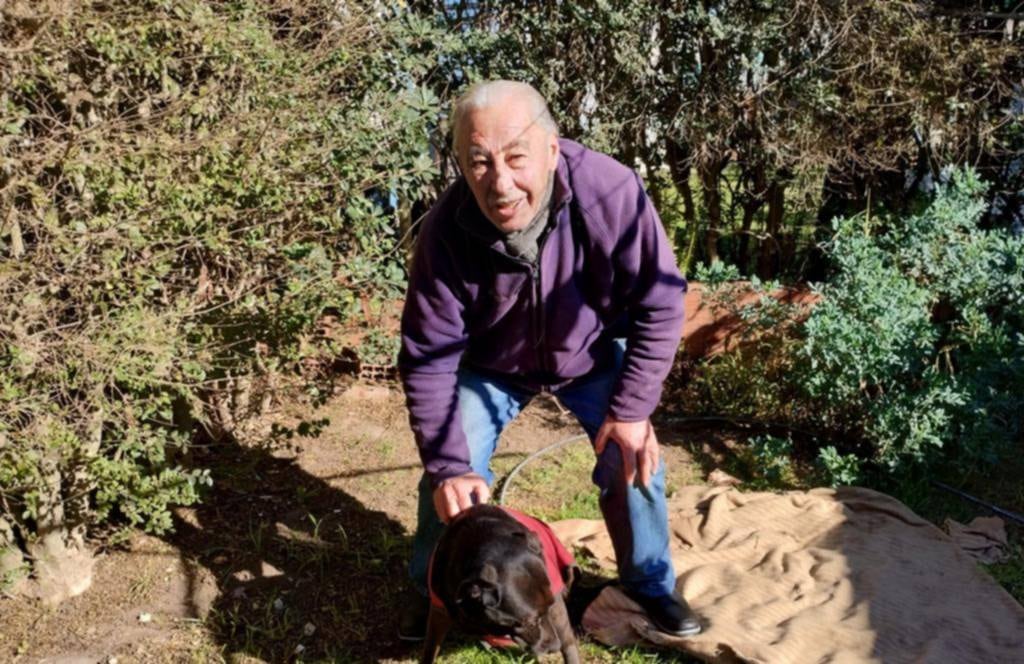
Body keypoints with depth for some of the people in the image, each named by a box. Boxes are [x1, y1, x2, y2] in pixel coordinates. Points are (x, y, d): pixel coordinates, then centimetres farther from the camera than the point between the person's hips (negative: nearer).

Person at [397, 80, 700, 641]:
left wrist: (632, 407, -24)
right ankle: (433, 591, 25)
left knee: (632, 460, -3)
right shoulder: (446, 229, -33)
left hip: (594, 353, 0)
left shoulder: (610, 192, -36)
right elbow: (428, 356, -25)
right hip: (492, 363, 0)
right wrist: (447, 465, -30)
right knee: (449, 481, -2)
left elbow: (659, 305, -24)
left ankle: (651, 584, 24)